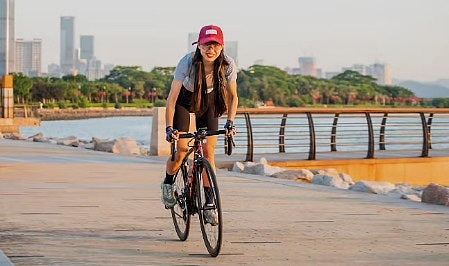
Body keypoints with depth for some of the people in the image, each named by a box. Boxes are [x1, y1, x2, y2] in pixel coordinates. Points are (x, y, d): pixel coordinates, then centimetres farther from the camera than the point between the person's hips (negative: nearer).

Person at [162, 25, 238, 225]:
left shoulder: (228, 65, -26)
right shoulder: (188, 63, -34)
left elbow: (233, 96, -12)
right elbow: (172, 98, -29)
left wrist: (230, 122, -24)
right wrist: (169, 128, -35)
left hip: (209, 102, 2)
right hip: (185, 100, -2)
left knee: (209, 151, -8)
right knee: (181, 151, -12)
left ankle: (209, 204, -1)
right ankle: (168, 184, 19)